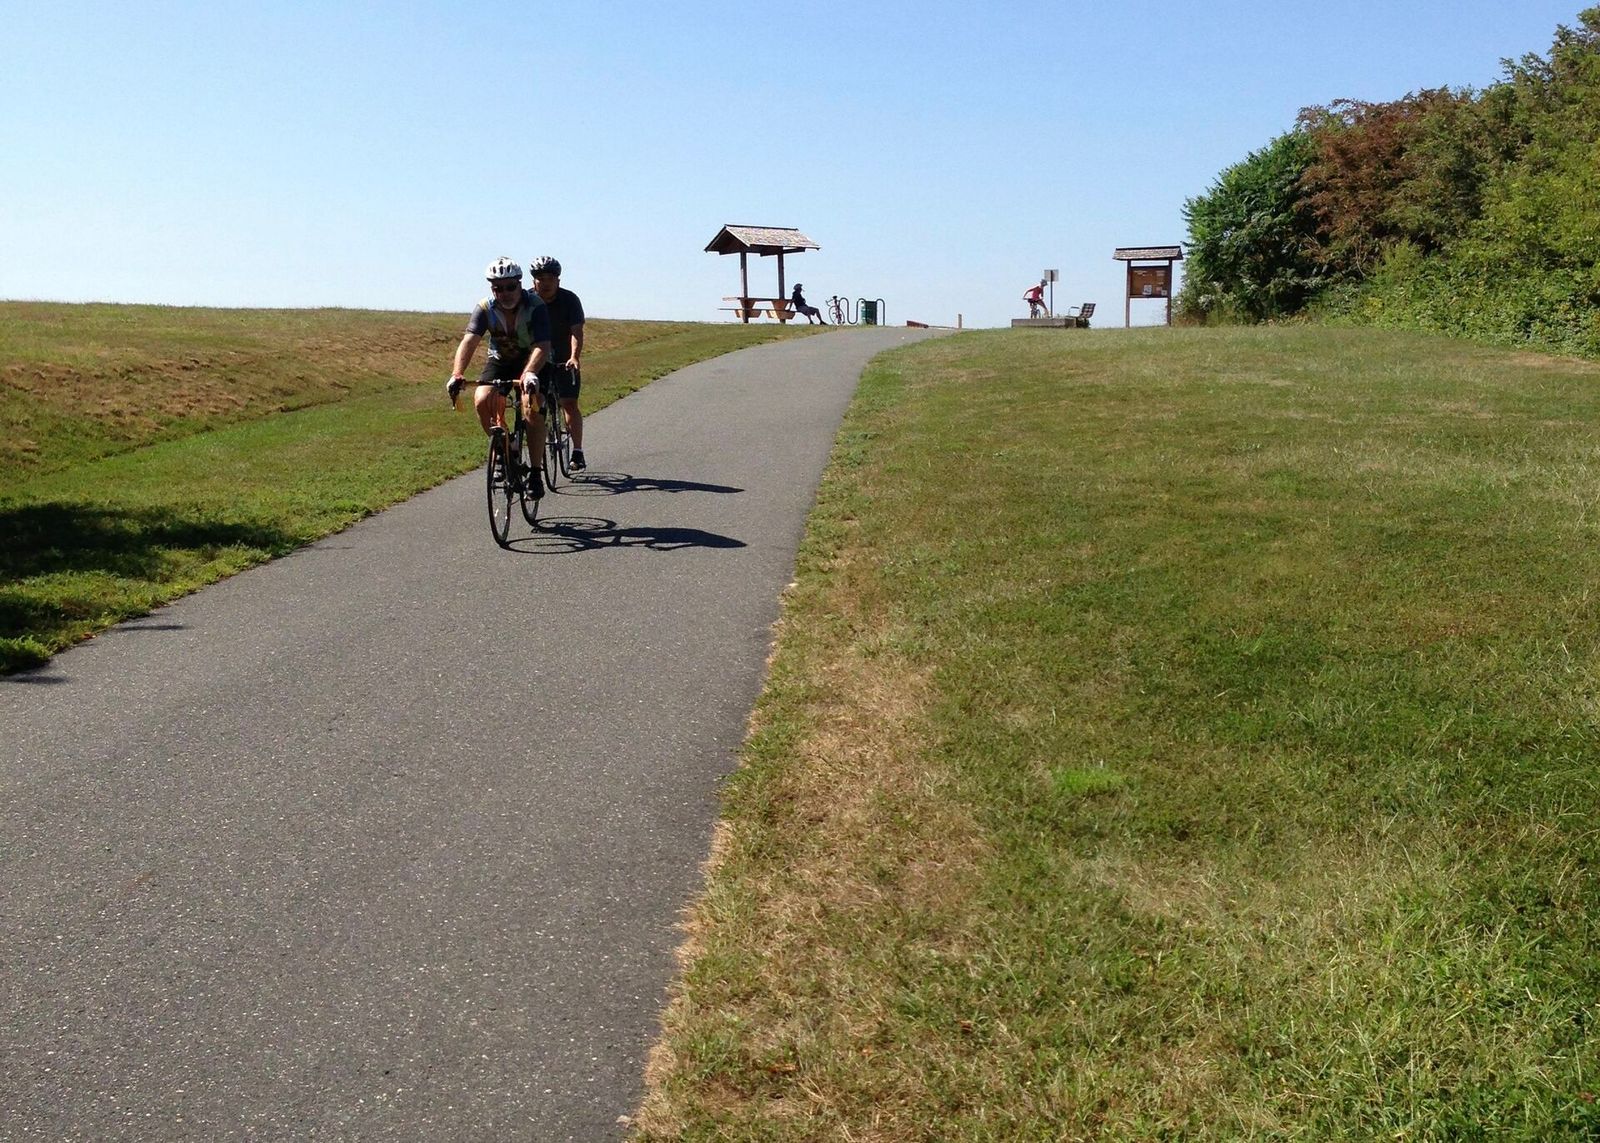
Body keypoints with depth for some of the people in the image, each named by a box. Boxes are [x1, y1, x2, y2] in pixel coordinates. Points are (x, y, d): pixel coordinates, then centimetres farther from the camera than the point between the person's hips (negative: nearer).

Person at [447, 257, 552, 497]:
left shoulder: (535, 306, -25)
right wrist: (457, 374, -48)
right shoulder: (484, 309, -18)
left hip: (533, 362, -3)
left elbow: (542, 346, -38)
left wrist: (529, 373, -58)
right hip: (500, 361, 3)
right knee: (482, 400, -23)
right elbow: (469, 341, -30)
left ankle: (536, 474, -17)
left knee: (531, 406, -27)